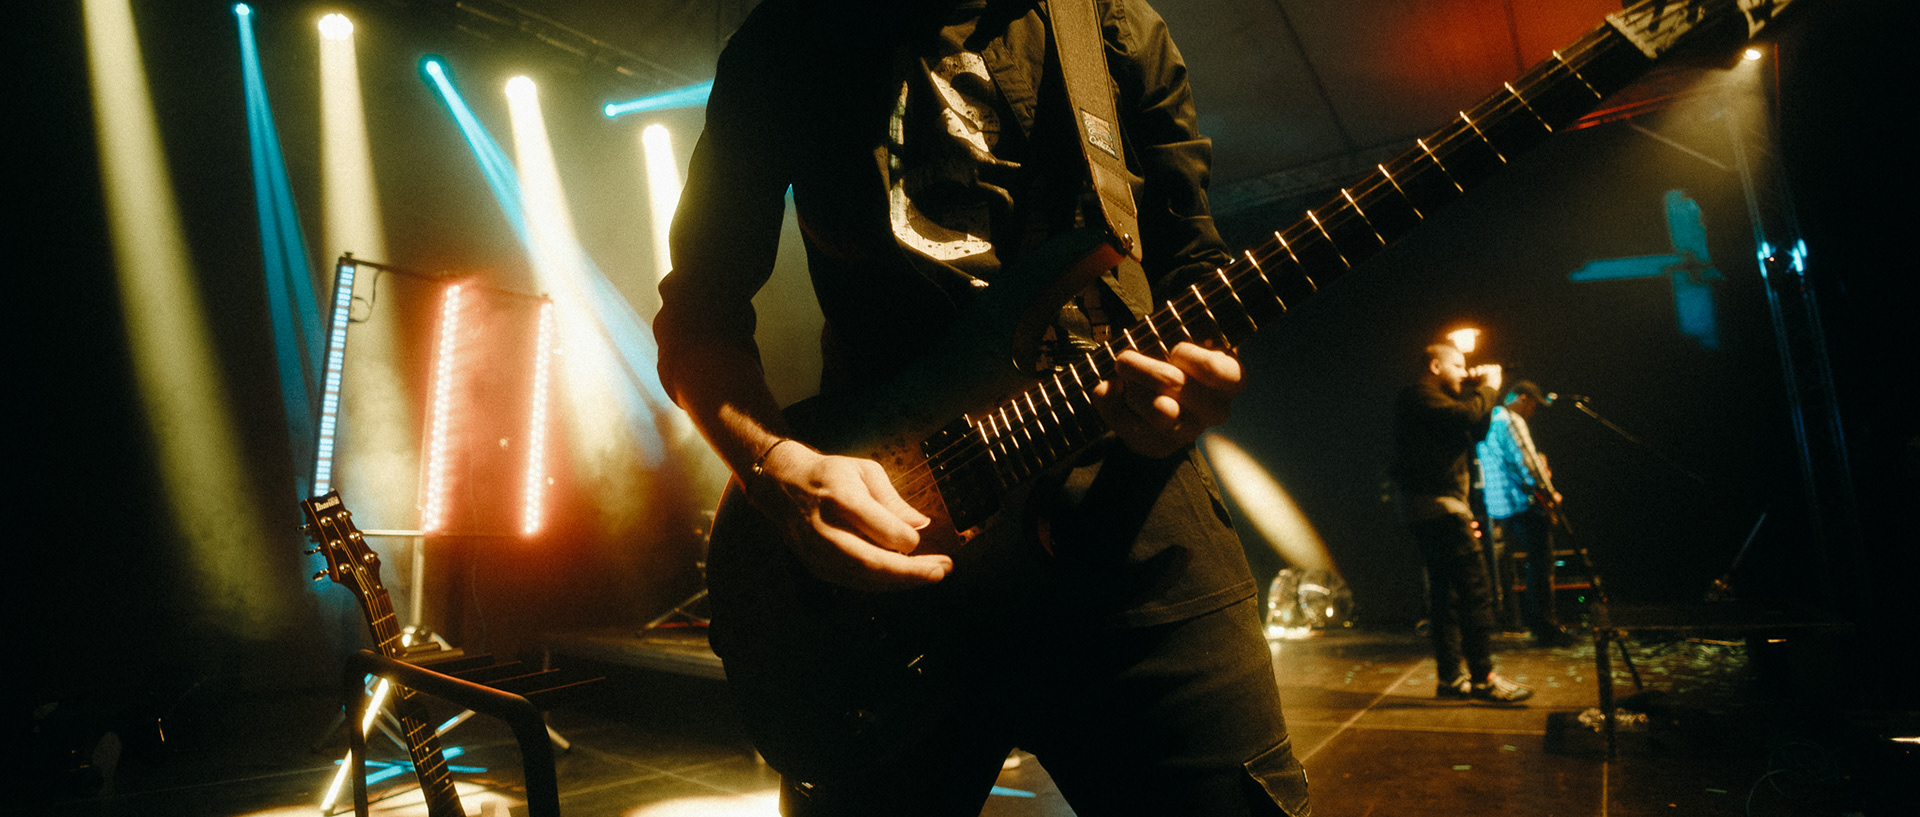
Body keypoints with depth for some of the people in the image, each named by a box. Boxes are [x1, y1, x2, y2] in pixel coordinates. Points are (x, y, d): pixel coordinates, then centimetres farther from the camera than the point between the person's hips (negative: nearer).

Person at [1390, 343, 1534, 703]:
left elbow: (1477, 432, 24)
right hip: (1438, 503, -11)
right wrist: (1489, 387, -5)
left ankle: (1451, 677, 14)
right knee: (1476, 589, -12)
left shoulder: (1434, 400, 25)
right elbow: (1469, 417, -21)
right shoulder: (1420, 395, -7)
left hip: (1436, 508, 11)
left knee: (1446, 592, 11)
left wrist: (1480, 392, 16)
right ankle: (1483, 677, -11)